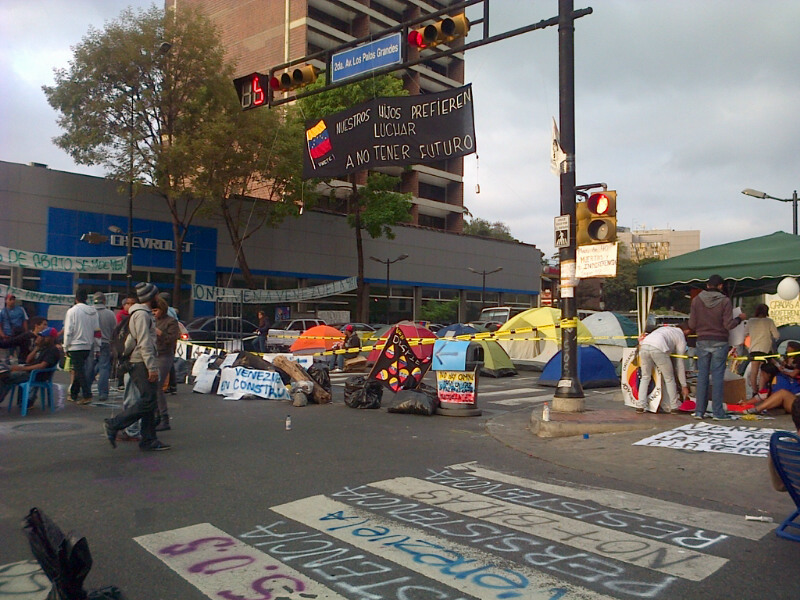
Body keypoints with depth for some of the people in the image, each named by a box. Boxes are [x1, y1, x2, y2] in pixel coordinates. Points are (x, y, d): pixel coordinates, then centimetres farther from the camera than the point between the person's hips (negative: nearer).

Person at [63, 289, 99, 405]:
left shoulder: (72, 311, -8)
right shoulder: (93, 311, 5)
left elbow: (68, 331, -9)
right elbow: (97, 330, 6)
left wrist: (66, 347, -2)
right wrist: (97, 347, 11)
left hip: (76, 346, -5)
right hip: (88, 346, 5)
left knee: (79, 370, -4)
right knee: (79, 370, 15)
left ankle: (87, 395, -11)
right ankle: (73, 394, 23)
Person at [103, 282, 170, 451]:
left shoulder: (146, 313, 20)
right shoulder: (141, 314, -11)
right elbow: (144, 343, -18)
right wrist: (151, 367, -21)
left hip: (143, 363, 10)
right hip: (141, 363, -10)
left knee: (150, 401, 7)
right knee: (147, 401, -13)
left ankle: (148, 440, 9)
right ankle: (113, 425, -6)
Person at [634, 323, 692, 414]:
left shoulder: (666, 328, 38)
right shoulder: (681, 337, 22)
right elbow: (680, 363, 20)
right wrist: (684, 386, 24)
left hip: (644, 346, 5)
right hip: (658, 348, -5)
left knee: (645, 377, 19)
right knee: (669, 378, 13)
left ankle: (640, 406, 14)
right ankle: (674, 407, 20)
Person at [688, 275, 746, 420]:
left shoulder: (696, 300, -1)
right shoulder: (725, 301, -7)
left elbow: (692, 325, -1)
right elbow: (729, 325, -10)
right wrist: (740, 318, 8)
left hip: (702, 342, 2)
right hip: (719, 342, -2)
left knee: (702, 375, 7)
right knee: (717, 376, 1)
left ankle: (699, 411, 8)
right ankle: (718, 411, 3)